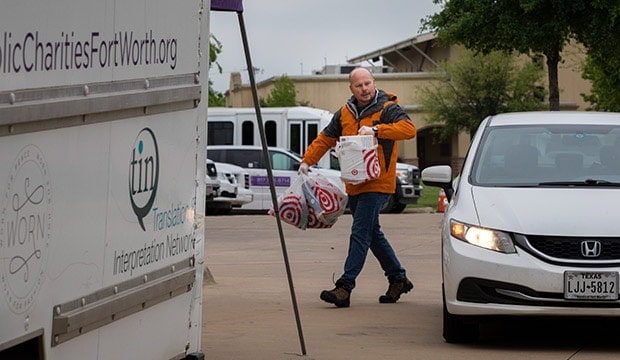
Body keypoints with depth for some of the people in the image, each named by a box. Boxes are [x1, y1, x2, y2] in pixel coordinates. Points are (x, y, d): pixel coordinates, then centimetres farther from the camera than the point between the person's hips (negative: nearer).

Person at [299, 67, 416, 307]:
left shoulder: (387, 109, -7)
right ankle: (398, 279, 28)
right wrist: (307, 161, 6)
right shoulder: (345, 114, 12)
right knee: (373, 235, 15)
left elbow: (409, 129, -22)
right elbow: (325, 139, 19)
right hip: (354, 186, 8)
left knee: (360, 235, -13)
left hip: (377, 184, -8)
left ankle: (345, 287, -17)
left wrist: (376, 130, -29)